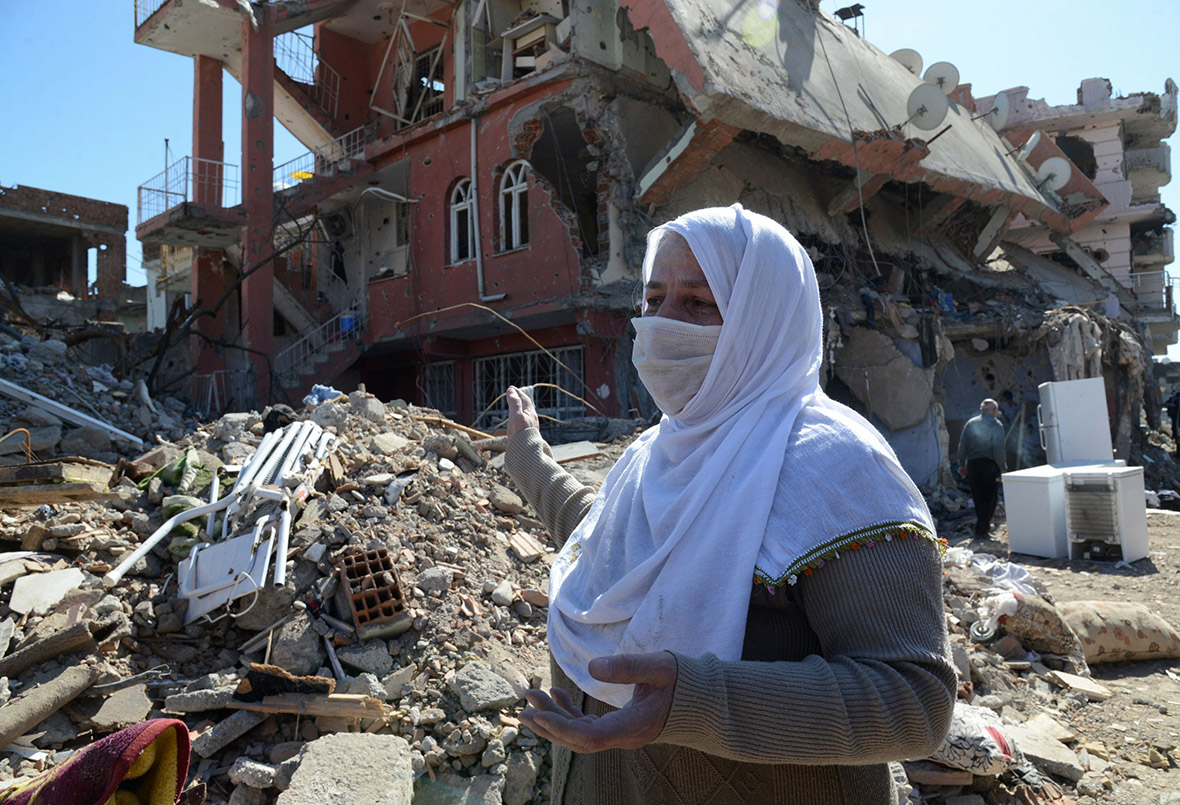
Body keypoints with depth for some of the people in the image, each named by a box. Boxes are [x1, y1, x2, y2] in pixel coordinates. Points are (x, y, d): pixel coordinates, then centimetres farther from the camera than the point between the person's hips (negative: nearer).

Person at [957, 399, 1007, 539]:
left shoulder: (970, 423, 8)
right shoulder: (996, 425, -7)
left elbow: (962, 446, 9)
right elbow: (998, 449, -13)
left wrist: (962, 464, 16)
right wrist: (1003, 468, -7)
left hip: (972, 465, 5)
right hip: (989, 465, -5)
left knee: (978, 497, 16)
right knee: (990, 498, 1)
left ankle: (985, 525, 29)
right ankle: (981, 530, -3)